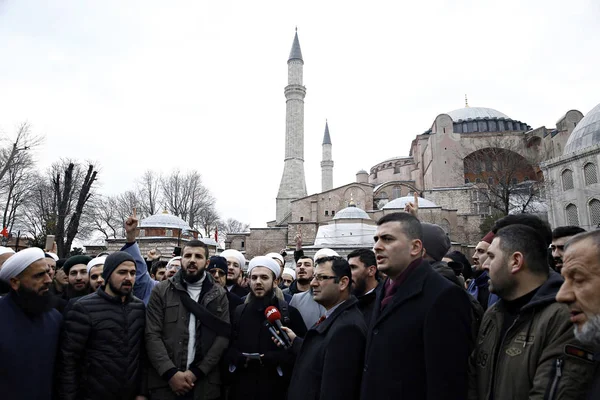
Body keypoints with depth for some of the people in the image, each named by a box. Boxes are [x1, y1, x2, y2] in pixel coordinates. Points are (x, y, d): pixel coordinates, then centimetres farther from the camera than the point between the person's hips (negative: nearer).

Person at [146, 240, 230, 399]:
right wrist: (171, 373, -13)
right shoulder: (161, 291, 0)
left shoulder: (219, 295, 2)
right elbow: (152, 335, -5)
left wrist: (196, 372, -10)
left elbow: (223, 336, -3)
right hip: (164, 381, 0)